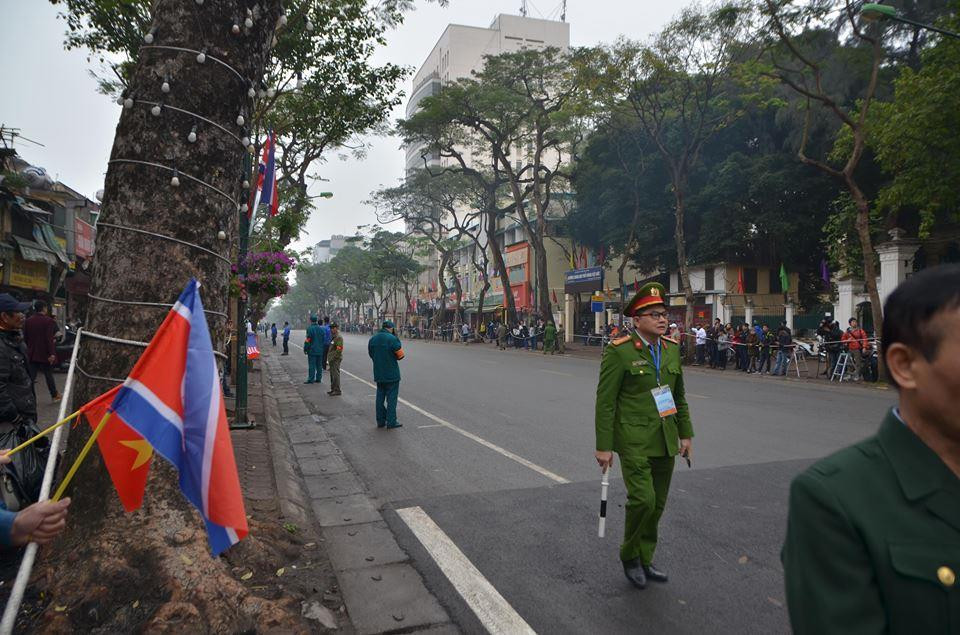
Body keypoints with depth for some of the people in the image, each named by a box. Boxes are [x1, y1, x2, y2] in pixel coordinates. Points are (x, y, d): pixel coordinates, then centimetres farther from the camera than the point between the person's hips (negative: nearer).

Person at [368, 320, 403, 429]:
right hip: (391, 374, -6)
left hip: (378, 373, 6)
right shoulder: (392, 338, -16)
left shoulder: (372, 339, 6)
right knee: (392, 398, 1)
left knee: (380, 397, 14)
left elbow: (371, 354, 12)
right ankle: (391, 422, 2)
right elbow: (400, 355, -13)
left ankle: (380, 421, 19)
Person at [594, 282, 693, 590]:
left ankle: (644, 560, 31)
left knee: (657, 504, 12)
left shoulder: (672, 349, 7)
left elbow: (679, 395, 17)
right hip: (634, 440, -6)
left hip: (665, 441, 6)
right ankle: (629, 555, 15)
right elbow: (605, 401, -12)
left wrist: (685, 433, 13)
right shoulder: (619, 351, -13)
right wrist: (603, 447, -12)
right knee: (642, 499, -12)